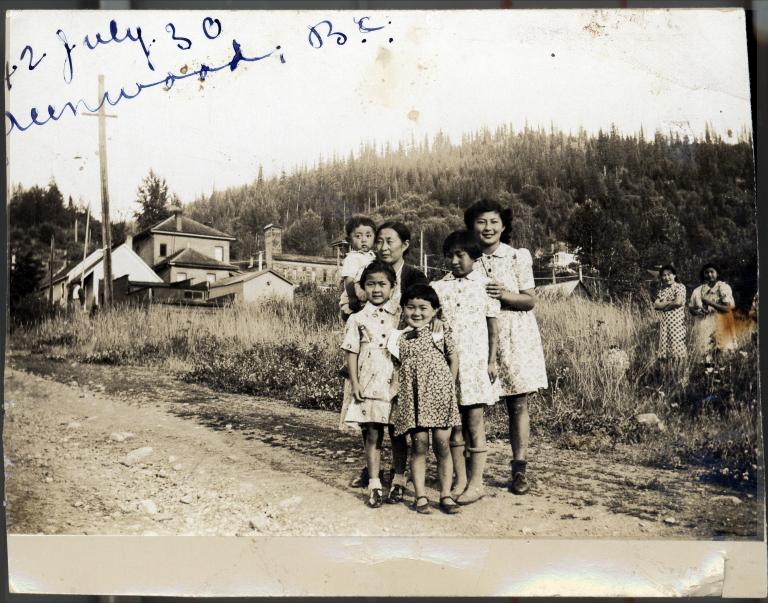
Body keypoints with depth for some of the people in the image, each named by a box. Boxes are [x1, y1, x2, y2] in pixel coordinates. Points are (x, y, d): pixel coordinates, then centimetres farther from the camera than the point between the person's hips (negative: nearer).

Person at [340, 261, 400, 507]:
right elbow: (352, 352, 2)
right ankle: (374, 484, 7)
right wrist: (354, 383, -5)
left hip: (396, 383, 1)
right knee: (372, 434, 0)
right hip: (369, 384, -1)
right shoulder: (357, 319, 3)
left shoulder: (399, 317, 7)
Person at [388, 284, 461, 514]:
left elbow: (453, 359, 9)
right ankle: (420, 495, 9)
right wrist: (394, 391, 1)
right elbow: (397, 368, 12)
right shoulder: (400, 337, 7)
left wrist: (450, 387, 4)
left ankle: (445, 494, 12)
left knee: (442, 444, 1)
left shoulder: (442, 331, 4)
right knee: (419, 444, 0)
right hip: (412, 396, 1)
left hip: (440, 393, 0)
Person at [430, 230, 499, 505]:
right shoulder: (438, 287, 7)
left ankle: (476, 482, 9)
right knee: (453, 423, 7)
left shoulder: (485, 285, 3)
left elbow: (493, 327, 4)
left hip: (475, 361, -2)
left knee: (475, 422, 0)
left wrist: (492, 361, -2)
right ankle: (460, 480, 18)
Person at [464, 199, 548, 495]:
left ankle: (519, 470, 11)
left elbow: (530, 301, -2)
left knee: (518, 404, 2)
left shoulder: (518, 257, 0)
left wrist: (505, 295, -19)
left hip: (515, 337, -1)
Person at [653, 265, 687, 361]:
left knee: (677, 345, -8)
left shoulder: (680, 286, 0)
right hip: (664, 321, 5)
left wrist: (663, 304, -2)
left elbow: (678, 302, -15)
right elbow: (655, 305, 6)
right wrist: (669, 302, -6)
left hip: (677, 320, -5)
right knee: (664, 345, 1)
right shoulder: (662, 289, 15)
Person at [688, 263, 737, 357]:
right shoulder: (698, 290, 12)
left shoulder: (723, 287, 3)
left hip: (719, 324, -2)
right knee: (706, 352, -6)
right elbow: (690, 308, 16)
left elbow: (727, 308, -5)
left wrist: (710, 303, -11)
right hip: (703, 325, 3)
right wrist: (698, 311, -6)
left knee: (721, 353, -10)